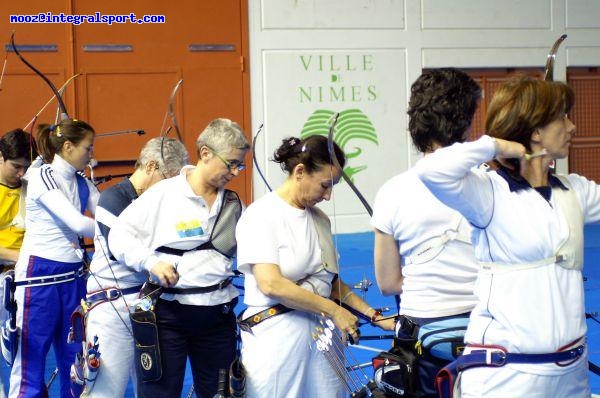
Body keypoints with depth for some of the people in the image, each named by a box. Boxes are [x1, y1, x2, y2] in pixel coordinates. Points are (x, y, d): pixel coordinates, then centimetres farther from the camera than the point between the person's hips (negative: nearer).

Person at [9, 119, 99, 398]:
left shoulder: (82, 184, 11)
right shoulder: (41, 177, -12)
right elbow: (77, 223, -20)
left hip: (73, 274, 7)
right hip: (40, 273, -7)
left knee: (74, 356, 10)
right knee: (32, 357, -3)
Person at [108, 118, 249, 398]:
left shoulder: (233, 204, 8)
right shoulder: (164, 194, -8)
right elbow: (119, 234, -4)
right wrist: (151, 261, -18)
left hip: (218, 314, 5)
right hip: (167, 313, -4)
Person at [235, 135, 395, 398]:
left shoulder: (320, 219, 13)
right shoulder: (261, 215, -8)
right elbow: (270, 284, -18)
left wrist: (374, 316, 7)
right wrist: (334, 310, -13)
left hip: (322, 336, 6)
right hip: (277, 336, -6)